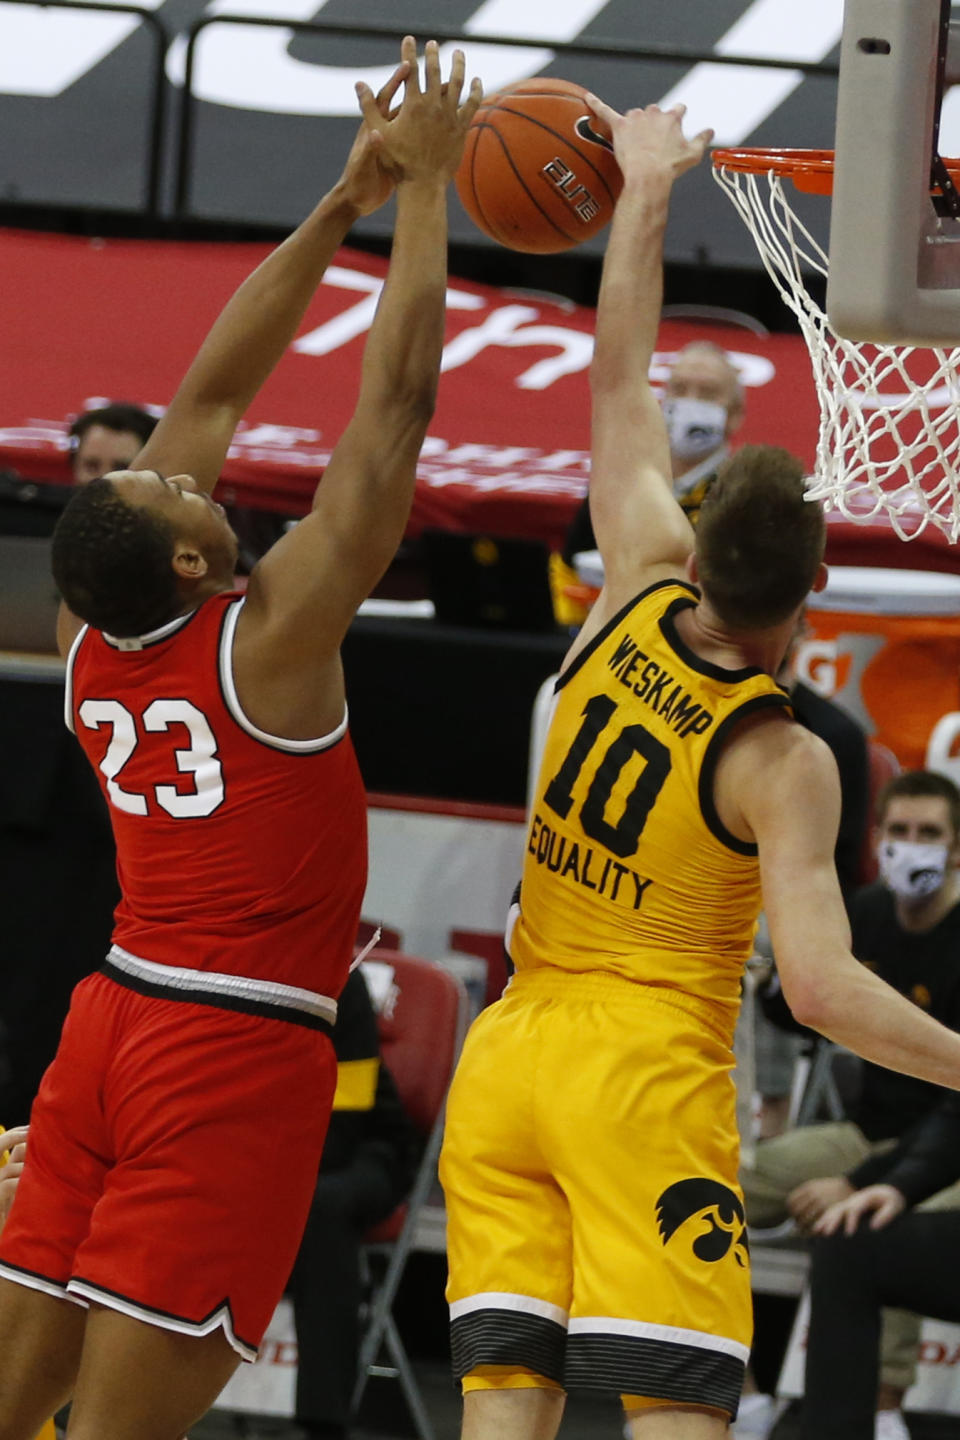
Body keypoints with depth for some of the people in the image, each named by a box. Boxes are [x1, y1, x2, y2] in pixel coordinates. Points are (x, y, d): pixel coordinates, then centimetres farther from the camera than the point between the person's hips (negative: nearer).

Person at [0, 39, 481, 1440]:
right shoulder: (268, 638, -13)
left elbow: (212, 391, 12)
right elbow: (395, 401, -12)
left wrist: (345, 203, 14)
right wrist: (421, 188, -4)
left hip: (114, 1013, 7)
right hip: (237, 1050, -7)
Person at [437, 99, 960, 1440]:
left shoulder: (640, 595, 1)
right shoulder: (781, 762, -12)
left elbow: (621, 385, 14)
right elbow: (823, 986, -20)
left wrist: (646, 195, 23)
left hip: (506, 1059, 6)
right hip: (648, 1073, -6)